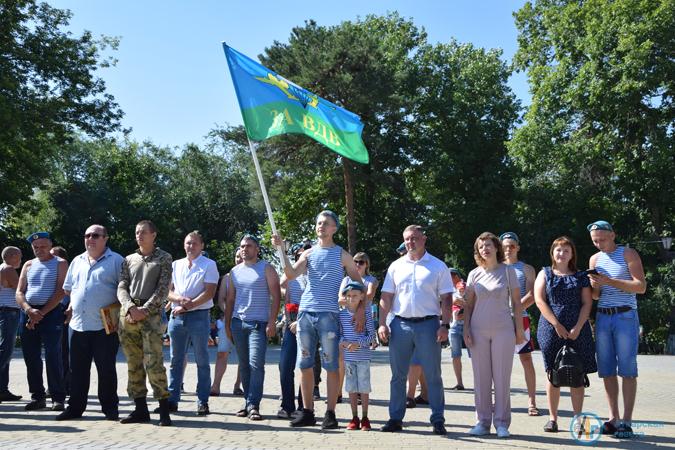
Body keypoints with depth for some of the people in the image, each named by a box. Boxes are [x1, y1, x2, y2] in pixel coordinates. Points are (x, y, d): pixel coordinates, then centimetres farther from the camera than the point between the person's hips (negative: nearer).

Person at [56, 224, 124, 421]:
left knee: (106, 369, 0)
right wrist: (72, 306, 11)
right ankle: (75, 407, 19)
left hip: (104, 325, -5)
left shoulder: (116, 260, -1)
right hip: (77, 324, 6)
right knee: (78, 369, 10)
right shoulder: (77, 261, 17)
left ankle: (110, 408, 10)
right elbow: (69, 289, 26)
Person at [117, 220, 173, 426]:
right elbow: (121, 287, 10)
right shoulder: (129, 260, 18)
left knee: (153, 362, -11)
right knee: (133, 364, 6)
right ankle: (141, 409, 12)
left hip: (151, 314, -4)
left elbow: (163, 289, -3)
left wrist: (144, 310, -12)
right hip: (128, 314, 5)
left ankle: (164, 409, -6)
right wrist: (130, 307, -9)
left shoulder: (164, 258, 7)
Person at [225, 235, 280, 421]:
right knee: (244, 365, 8)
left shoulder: (266, 268, 1)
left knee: (256, 365, -12)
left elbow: (276, 296, -5)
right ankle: (248, 402, 15)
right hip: (238, 322, 5)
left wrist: (272, 322, -12)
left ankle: (253, 405, -10)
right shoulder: (235, 271, 16)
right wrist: (227, 323, 12)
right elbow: (230, 299, 19)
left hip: (259, 323, -5)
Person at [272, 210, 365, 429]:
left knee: (331, 366, -2)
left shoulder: (342, 255, 6)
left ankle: (330, 414, 4)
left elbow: (359, 284, 6)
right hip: (305, 313, 3)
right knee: (305, 365, 6)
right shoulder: (308, 254, 13)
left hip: (329, 315, -3)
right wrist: (281, 249, -10)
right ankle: (307, 412, 14)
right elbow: (291, 274, -2)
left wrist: (360, 309, -7)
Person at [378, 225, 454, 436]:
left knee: (433, 375, 1)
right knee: (398, 375, 6)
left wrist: (445, 325, -8)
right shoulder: (396, 266, 12)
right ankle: (395, 418, 14)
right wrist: (382, 323, 1)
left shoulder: (438, 266, 5)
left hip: (428, 324, -2)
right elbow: (386, 297, 11)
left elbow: (446, 299, 2)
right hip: (400, 324, 3)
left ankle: (438, 420, 7)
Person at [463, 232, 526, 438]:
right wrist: (466, 329, 0)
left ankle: (501, 423, 8)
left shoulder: (508, 271, 2)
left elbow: (517, 302, 3)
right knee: (481, 377, 5)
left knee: (502, 377, 1)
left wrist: (519, 329, -1)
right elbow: (469, 305, 9)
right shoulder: (474, 274, 7)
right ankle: (482, 422, 13)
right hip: (479, 330, 2)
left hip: (503, 330, -2)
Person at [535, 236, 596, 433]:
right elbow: (540, 300, -1)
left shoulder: (581, 277, 11)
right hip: (551, 330, -1)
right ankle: (552, 418, 9)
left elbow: (587, 303, 4)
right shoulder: (545, 274, 9)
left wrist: (578, 328, -10)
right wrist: (557, 325, -10)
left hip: (577, 331, 1)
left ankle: (578, 419, 6)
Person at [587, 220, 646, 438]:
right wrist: (595, 287, -6)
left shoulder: (628, 254, 0)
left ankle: (627, 421, -4)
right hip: (602, 317, 5)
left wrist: (609, 281, -16)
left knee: (627, 370, -6)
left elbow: (641, 287, -10)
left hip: (625, 316, -5)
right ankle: (613, 419, 10)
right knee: (607, 371, 4)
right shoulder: (595, 259, 14)